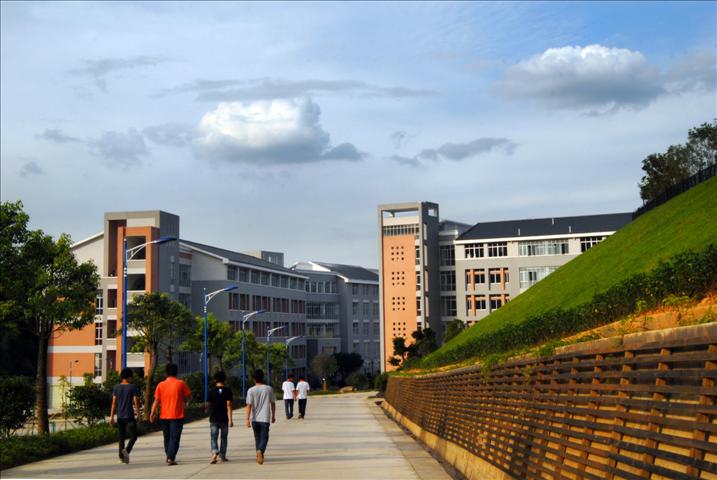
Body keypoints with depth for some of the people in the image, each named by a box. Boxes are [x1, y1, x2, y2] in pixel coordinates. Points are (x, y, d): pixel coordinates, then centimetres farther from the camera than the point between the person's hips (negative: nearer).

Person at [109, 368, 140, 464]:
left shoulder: (116, 387, 4)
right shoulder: (133, 387, -6)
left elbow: (114, 402, 1)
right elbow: (136, 402, -8)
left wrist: (111, 416, 2)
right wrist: (138, 414, 3)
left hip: (120, 416, 4)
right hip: (130, 416, -4)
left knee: (122, 437, 14)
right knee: (133, 436, 3)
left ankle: (121, 456, 13)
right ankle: (126, 450, -21)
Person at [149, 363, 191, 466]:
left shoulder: (161, 385, 0)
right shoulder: (181, 384, -5)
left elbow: (156, 400, -2)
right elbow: (186, 398, 0)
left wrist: (152, 413, 3)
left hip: (164, 416, 3)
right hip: (177, 415, -3)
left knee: (167, 437, 17)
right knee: (174, 438, -2)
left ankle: (169, 456, 27)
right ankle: (171, 458, -13)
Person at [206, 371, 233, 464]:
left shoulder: (212, 391, -2)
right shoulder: (228, 390, -4)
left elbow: (208, 405, 3)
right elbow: (228, 405, -10)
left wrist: (207, 410, 28)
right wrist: (230, 419, -11)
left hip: (214, 418, 0)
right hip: (224, 418, 0)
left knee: (213, 437, 0)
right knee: (224, 437, 14)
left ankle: (214, 452, -23)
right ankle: (222, 456, 19)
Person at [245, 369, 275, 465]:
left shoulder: (251, 390, -4)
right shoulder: (269, 389, -1)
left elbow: (249, 405, -10)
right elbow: (273, 403, 5)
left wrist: (247, 419, -11)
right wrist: (273, 416, 17)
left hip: (254, 419, 1)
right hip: (265, 418, -1)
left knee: (257, 438, 17)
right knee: (264, 438, -1)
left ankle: (259, 456, 24)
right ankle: (260, 451, -29)